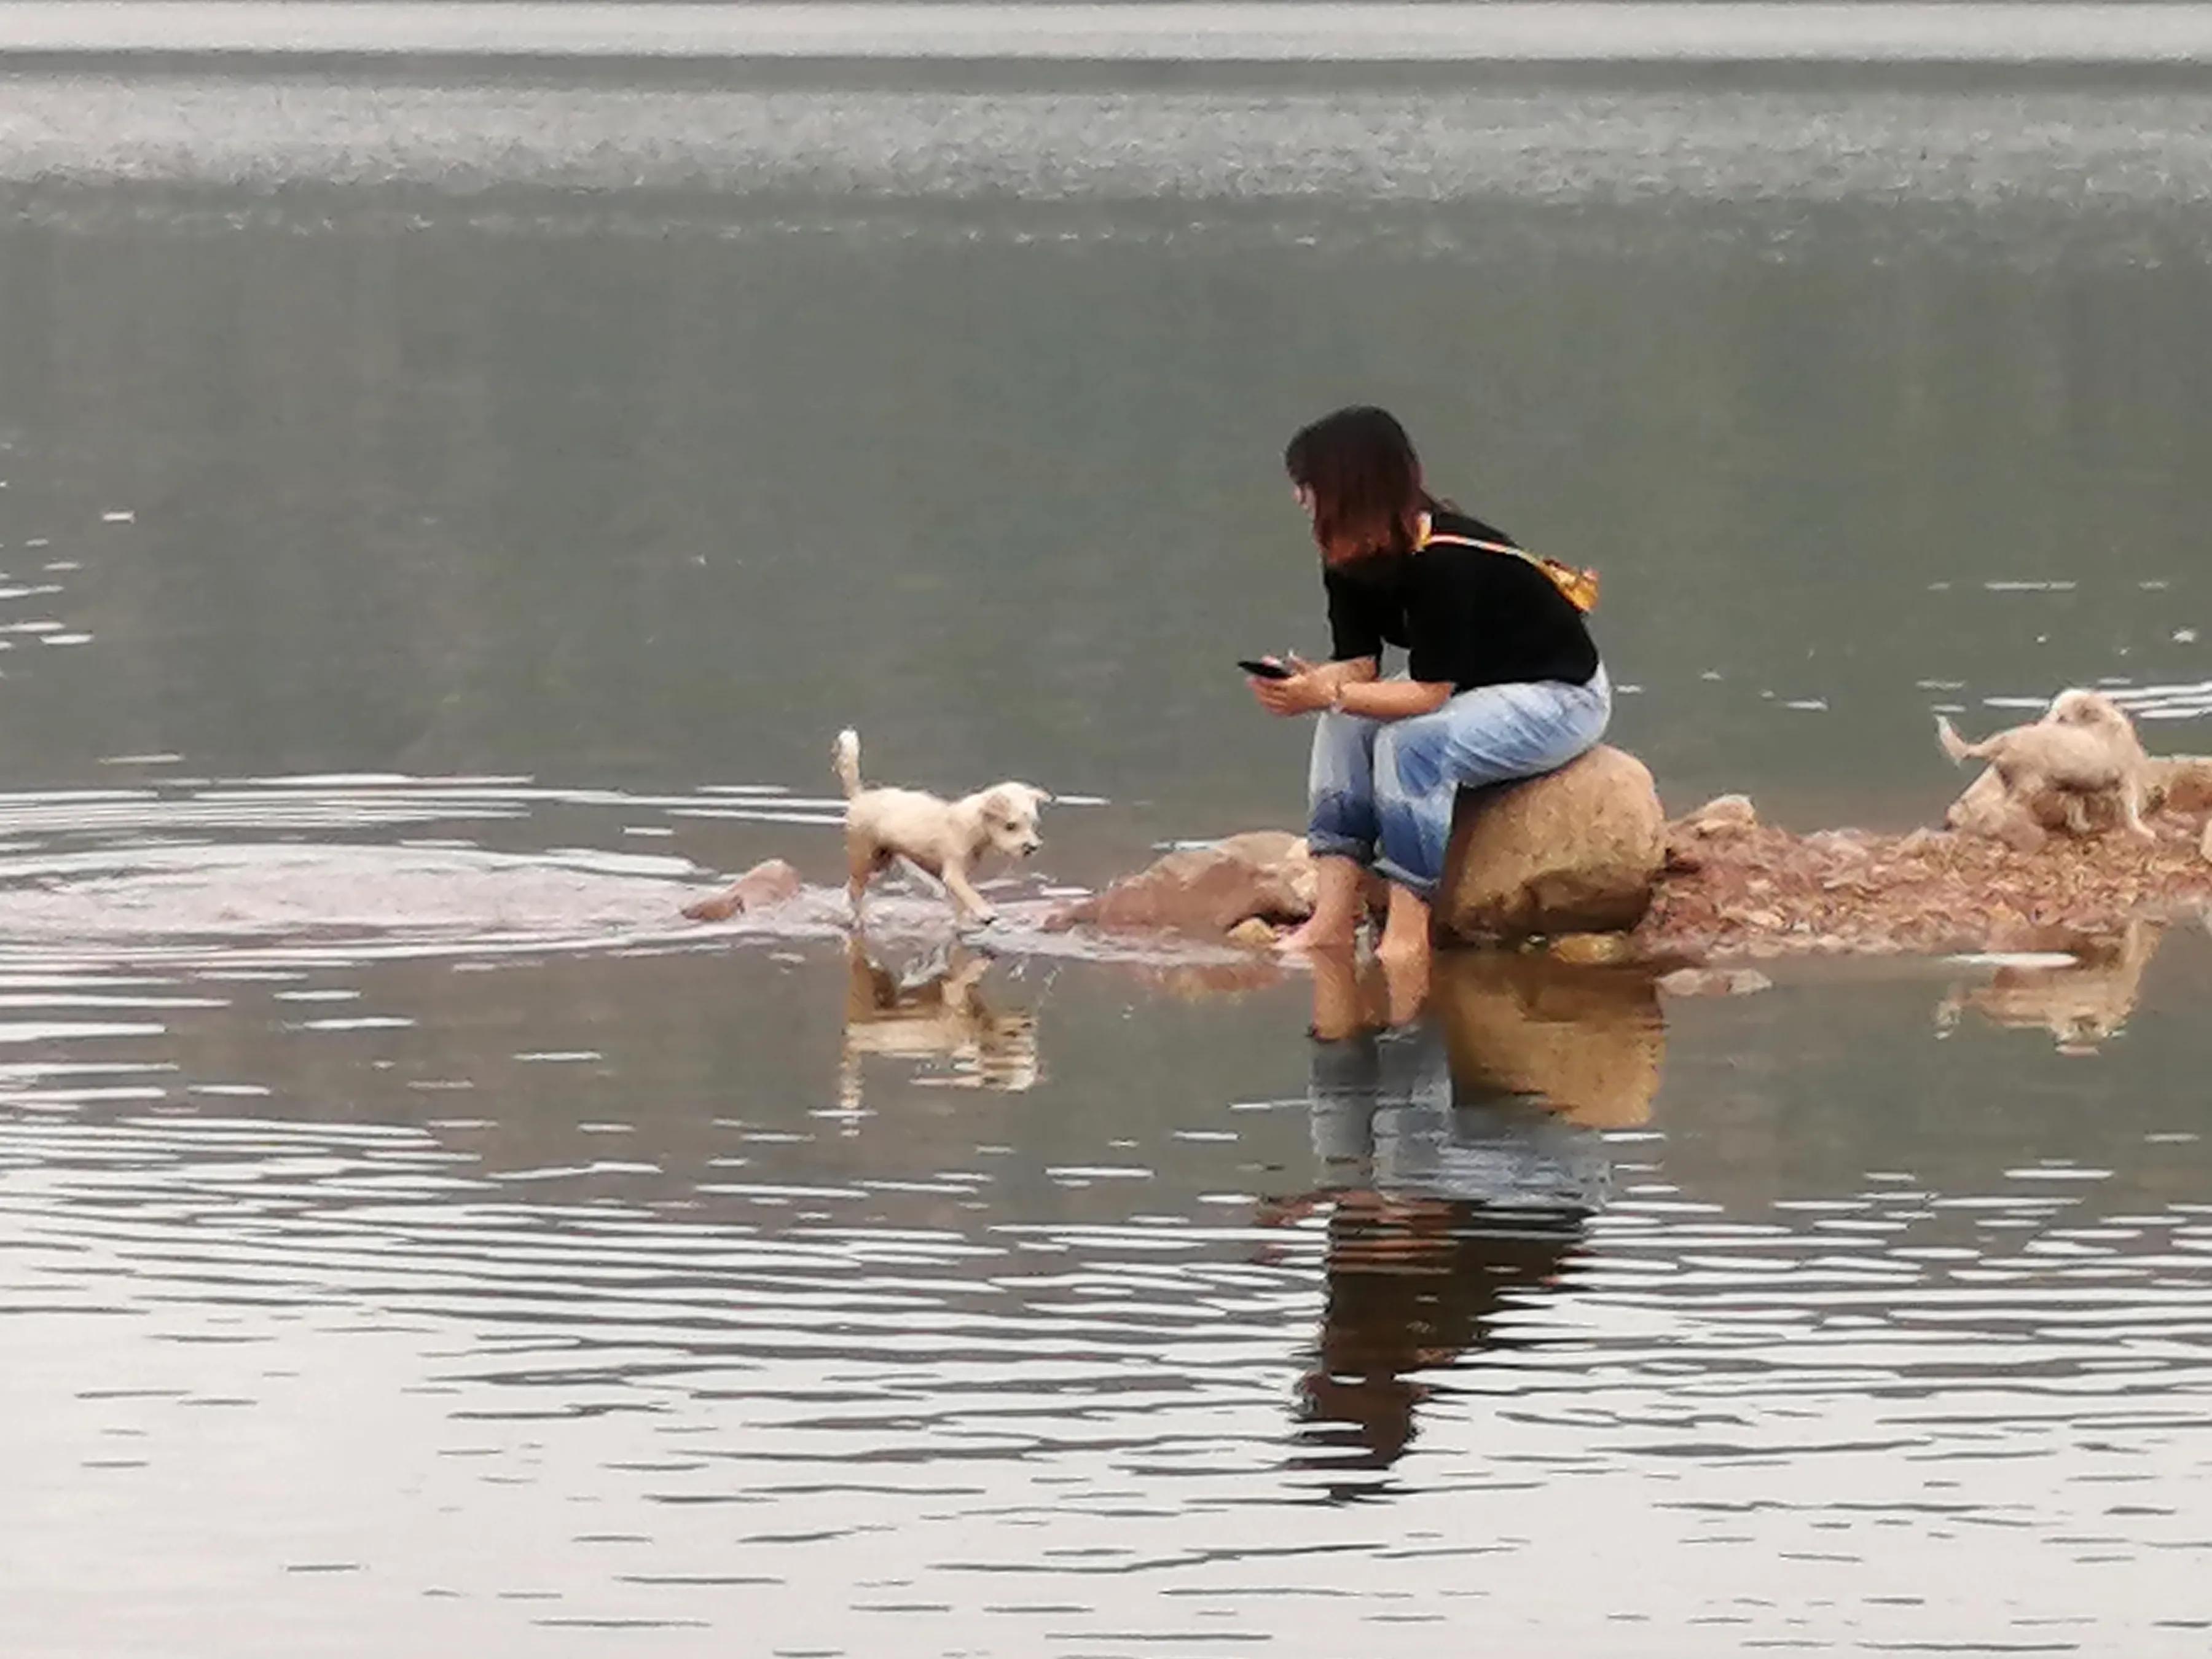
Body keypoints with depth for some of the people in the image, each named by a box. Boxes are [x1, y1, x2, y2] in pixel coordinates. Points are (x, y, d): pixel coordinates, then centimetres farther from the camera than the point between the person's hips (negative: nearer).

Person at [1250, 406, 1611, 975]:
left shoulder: (1443, 563, -32)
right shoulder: (1352, 562, -4)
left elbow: (1429, 694, -31)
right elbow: (1358, 666, -8)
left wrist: (1329, 696, -38)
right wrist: (1309, 685, -30)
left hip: (1562, 694, -10)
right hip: (1474, 685, 10)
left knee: (1411, 744, -30)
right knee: (1346, 725, -7)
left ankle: (1408, 937, -28)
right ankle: (1333, 920, -15)